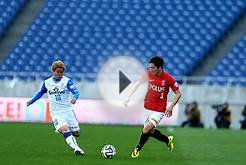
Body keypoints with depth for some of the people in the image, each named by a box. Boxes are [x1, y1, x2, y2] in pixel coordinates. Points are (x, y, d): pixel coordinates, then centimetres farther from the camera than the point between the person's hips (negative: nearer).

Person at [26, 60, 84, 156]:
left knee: (76, 133, 3)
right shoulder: (47, 82, 5)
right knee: (65, 129, -26)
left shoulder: (67, 81, -5)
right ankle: (75, 148, -32)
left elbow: (76, 92, -18)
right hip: (56, 112, 0)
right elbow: (41, 93, 23)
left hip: (67, 110, 0)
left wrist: (74, 98, -40)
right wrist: (31, 101, 25)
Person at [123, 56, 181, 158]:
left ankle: (138, 148, 6)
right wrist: (128, 97, -4)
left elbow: (178, 94, -7)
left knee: (146, 130, -19)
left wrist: (171, 107, -17)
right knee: (150, 131, 12)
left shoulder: (168, 79, -17)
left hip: (159, 110, -5)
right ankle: (167, 140, 37)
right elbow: (137, 84, 4)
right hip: (148, 107, 5)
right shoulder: (148, 74, -8)